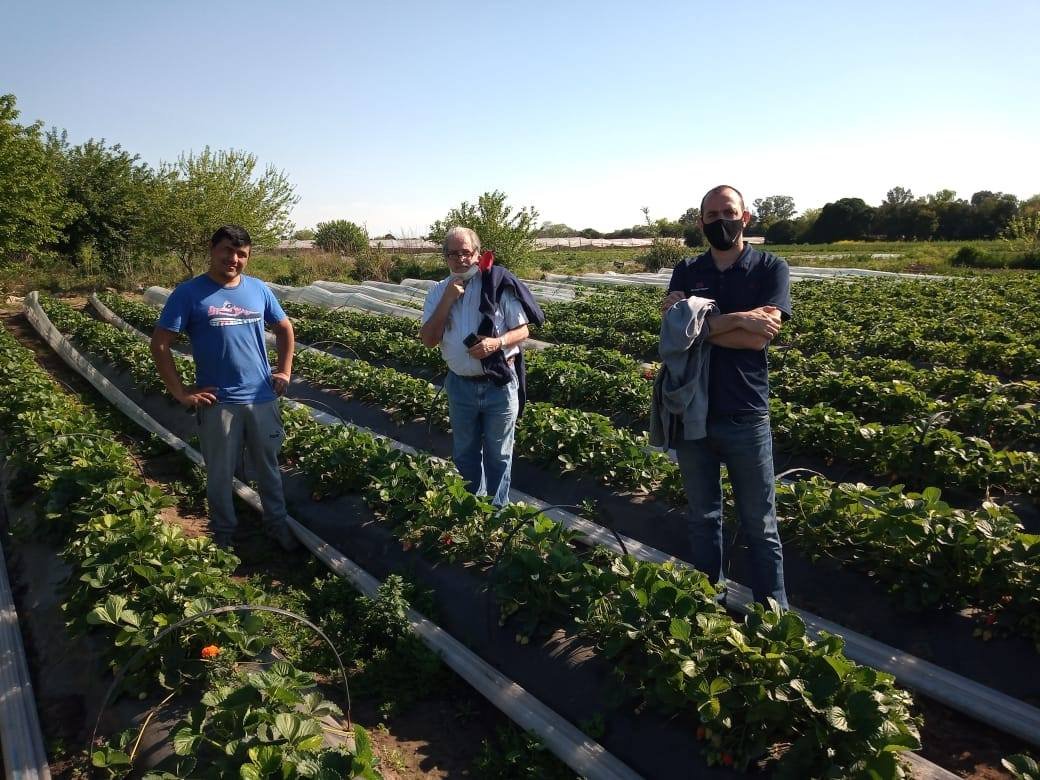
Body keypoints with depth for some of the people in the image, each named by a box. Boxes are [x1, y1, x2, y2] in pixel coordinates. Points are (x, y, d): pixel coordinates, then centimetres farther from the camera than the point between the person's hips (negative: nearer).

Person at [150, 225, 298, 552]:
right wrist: (181, 393, -11)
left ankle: (278, 523, 33)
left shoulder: (259, 289, 3)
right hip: (218, 403, -3)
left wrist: (284, 372, 9)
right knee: (220, 475, 11)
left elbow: (285, 329, 16)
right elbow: (160, 345, -9)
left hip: (262, 398, 3)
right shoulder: (189, 293, -9)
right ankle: (224, 534, 30)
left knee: (269, 468, 16)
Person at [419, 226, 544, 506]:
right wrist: (447, 300, -17)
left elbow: (522, 330, -7)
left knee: (498, 454, 12)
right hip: (460, 385, 4)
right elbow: (428, 340, -8)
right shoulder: (438, 291, 0)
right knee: (464, 452, 19)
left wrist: (497, 342, -26)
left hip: (499, 385, -3)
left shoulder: (498, 284, -10)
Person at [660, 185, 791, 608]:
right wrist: (738, 319, -19)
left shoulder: (771, 268, -1)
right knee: (703, 518, 16)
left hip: (745, 416, -3)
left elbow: (760, 338, -15)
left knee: (760, 526, 7)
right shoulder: (687, 271, 7)